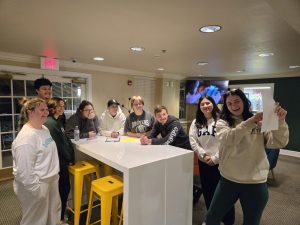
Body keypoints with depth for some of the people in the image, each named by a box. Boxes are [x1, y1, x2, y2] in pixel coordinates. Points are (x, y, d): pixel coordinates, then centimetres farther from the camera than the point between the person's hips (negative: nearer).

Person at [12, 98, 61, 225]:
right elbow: (24, 170, -26)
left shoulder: (44, 129, 4)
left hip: (51, 180, 8)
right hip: (36, 185, -8)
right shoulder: (26, 137, -25)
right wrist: (35, 190, -20)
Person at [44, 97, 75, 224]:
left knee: (64, 188, 19)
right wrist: (69, 159, -9)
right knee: (63, 189, 5)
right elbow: (58, 145, -21)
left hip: (62, 161, 9)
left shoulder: (56, 121, 10)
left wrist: (70, 158, 7)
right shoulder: (50, 123, -21)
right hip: (59, 162, -9)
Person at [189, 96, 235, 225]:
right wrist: (203, 155, -9)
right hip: (203, 162, 5)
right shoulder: (196, 122, 4)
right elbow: (192, 140, 1)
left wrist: (215, 158, -13)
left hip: (219, 162, -5)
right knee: (207, 191, 17)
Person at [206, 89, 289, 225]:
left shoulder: (260, 122, -1)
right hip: (228, 180, 0)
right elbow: (228, 139, -22)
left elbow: (280, 143, -9)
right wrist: (251, 121, -29)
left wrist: (280, 121, -24)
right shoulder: (222, 122, -3)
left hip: (256, 183, 0)